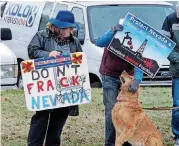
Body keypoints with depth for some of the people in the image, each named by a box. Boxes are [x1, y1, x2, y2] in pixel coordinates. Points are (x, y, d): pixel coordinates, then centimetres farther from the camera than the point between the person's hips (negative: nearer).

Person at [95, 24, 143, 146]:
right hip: (110, 76, -1)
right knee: (111, 110, -7)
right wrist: (113, 31, -47)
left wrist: (137, 80, -43)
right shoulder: (114, 35, -17)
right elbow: (99, 43, -33)